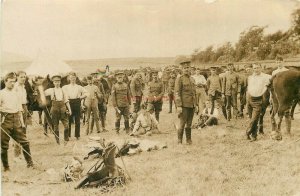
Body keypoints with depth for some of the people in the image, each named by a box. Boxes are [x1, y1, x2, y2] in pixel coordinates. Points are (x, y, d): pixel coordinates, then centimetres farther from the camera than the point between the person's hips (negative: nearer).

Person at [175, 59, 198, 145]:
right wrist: (179, 106, -18)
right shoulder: (179, 79, -6)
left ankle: (189, 140, 17)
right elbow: (177, 93, -12)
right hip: (184, 105, -6)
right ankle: (179, 141, 2)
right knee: (182, 124, -6)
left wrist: (196, 105, 15)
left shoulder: (191, 79, 16)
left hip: (191, 105, 6)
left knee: (189, 124, 10)